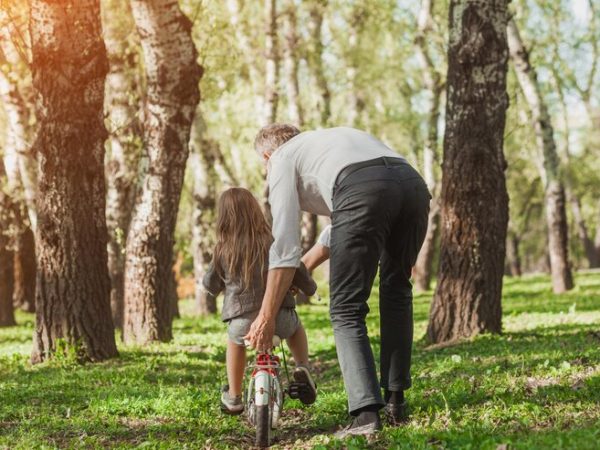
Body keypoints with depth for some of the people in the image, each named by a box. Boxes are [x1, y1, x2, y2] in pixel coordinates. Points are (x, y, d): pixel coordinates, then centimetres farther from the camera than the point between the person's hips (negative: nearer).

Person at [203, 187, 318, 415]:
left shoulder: (222, 251, -1)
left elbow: (210, 285, 12)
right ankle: (302, 369, 15)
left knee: (234, 341, 35)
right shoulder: (272, 243, -1)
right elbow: (297, 271, 6)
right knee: (295, 326, 35)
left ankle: (233, 396, 34)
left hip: (242, 323, 0)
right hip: (279, 317, 0)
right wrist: (310, 288, 27)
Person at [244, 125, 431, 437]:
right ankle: (395, 400, 25)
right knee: (396, 291, 25)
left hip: (363, 192, -6)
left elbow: (284, 246, 13)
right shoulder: (326, 140, 43)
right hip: (413, 182, 6)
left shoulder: (282, 159, 22)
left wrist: (266, 316, 16)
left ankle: (366, 413, -9)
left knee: (347, 309, 3)